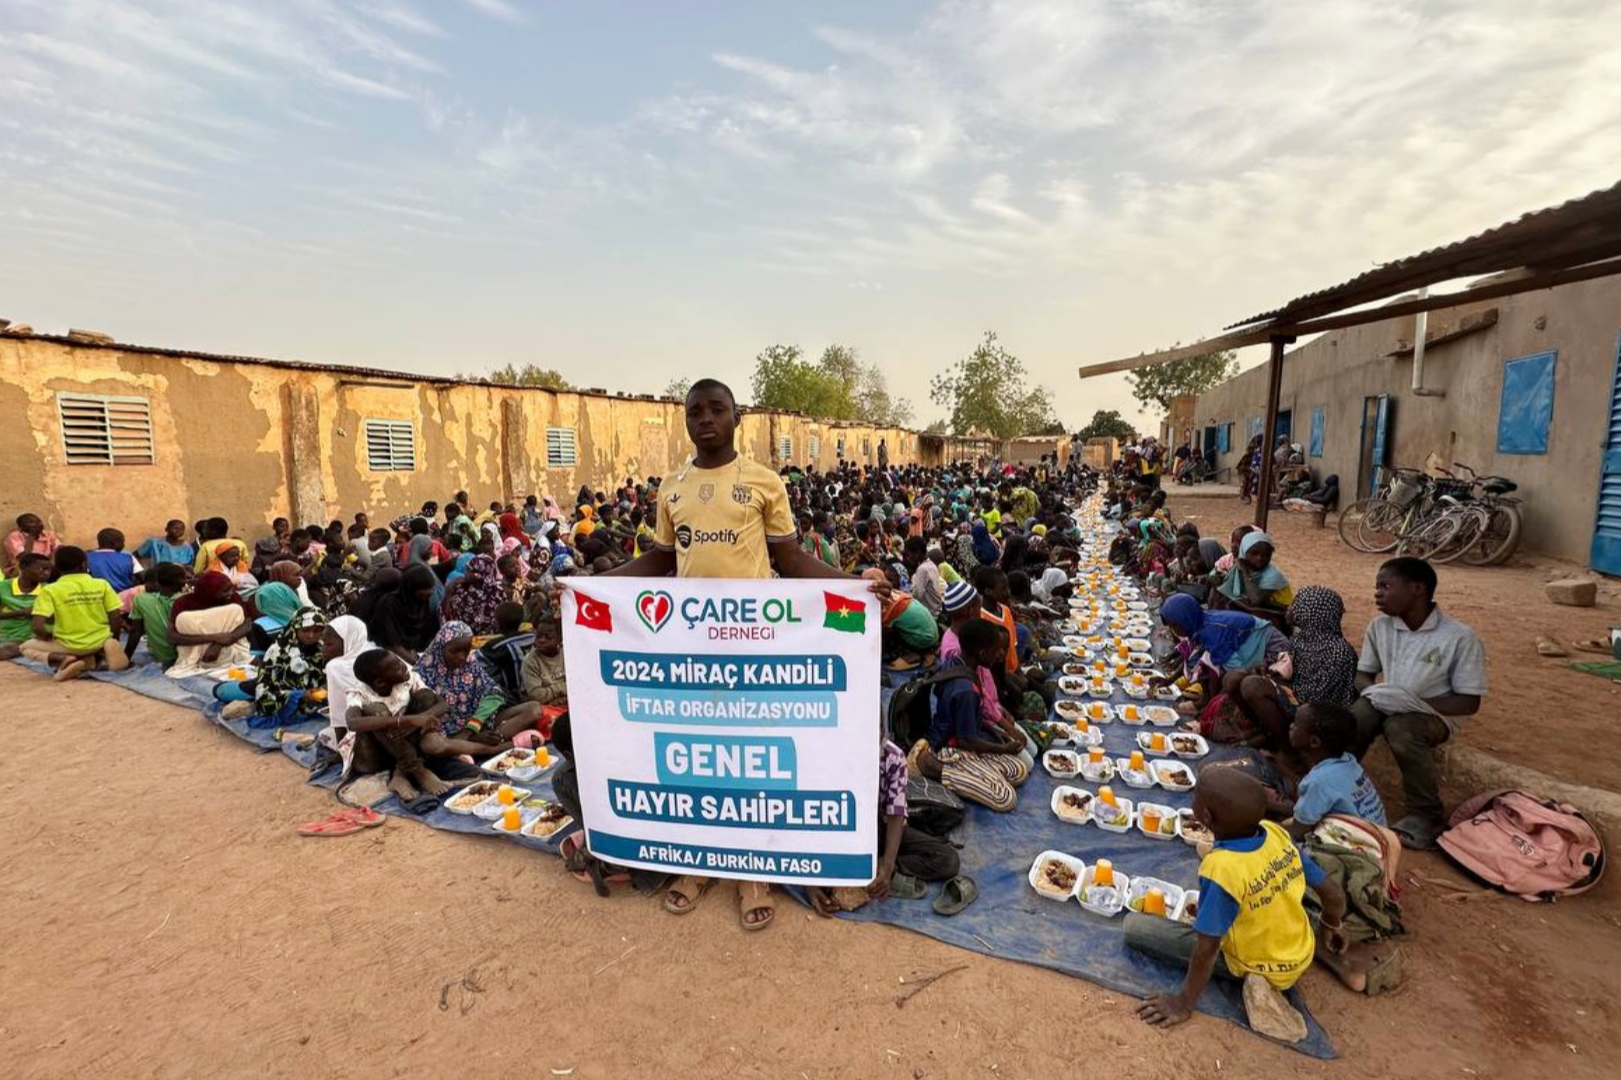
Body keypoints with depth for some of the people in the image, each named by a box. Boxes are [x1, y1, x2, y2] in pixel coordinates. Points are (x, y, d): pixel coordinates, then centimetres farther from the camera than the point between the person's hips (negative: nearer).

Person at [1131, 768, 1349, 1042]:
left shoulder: (1221, 869, -35)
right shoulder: (1277, 832, -18)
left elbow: (1207, 948, -29)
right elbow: (1334, 896, -4)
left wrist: (1184, 1003, -16)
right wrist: (1329, 928, 18)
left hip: (1257, 966, -7)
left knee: (1134, 925, -9)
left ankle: (1253, 978, -7)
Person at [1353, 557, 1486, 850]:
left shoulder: (1460, 637, -14)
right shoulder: (1380, 626, -1)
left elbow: (1470, 702, -11)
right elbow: (1363, 674, 9)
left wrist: (1417, 703, -27)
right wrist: (1372, 691, -16)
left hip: (1435, 712, -3)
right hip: (1385, 704, 3)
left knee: (1401, 728, -37)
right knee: (1350, 723, -31)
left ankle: (1426, 817, -16)